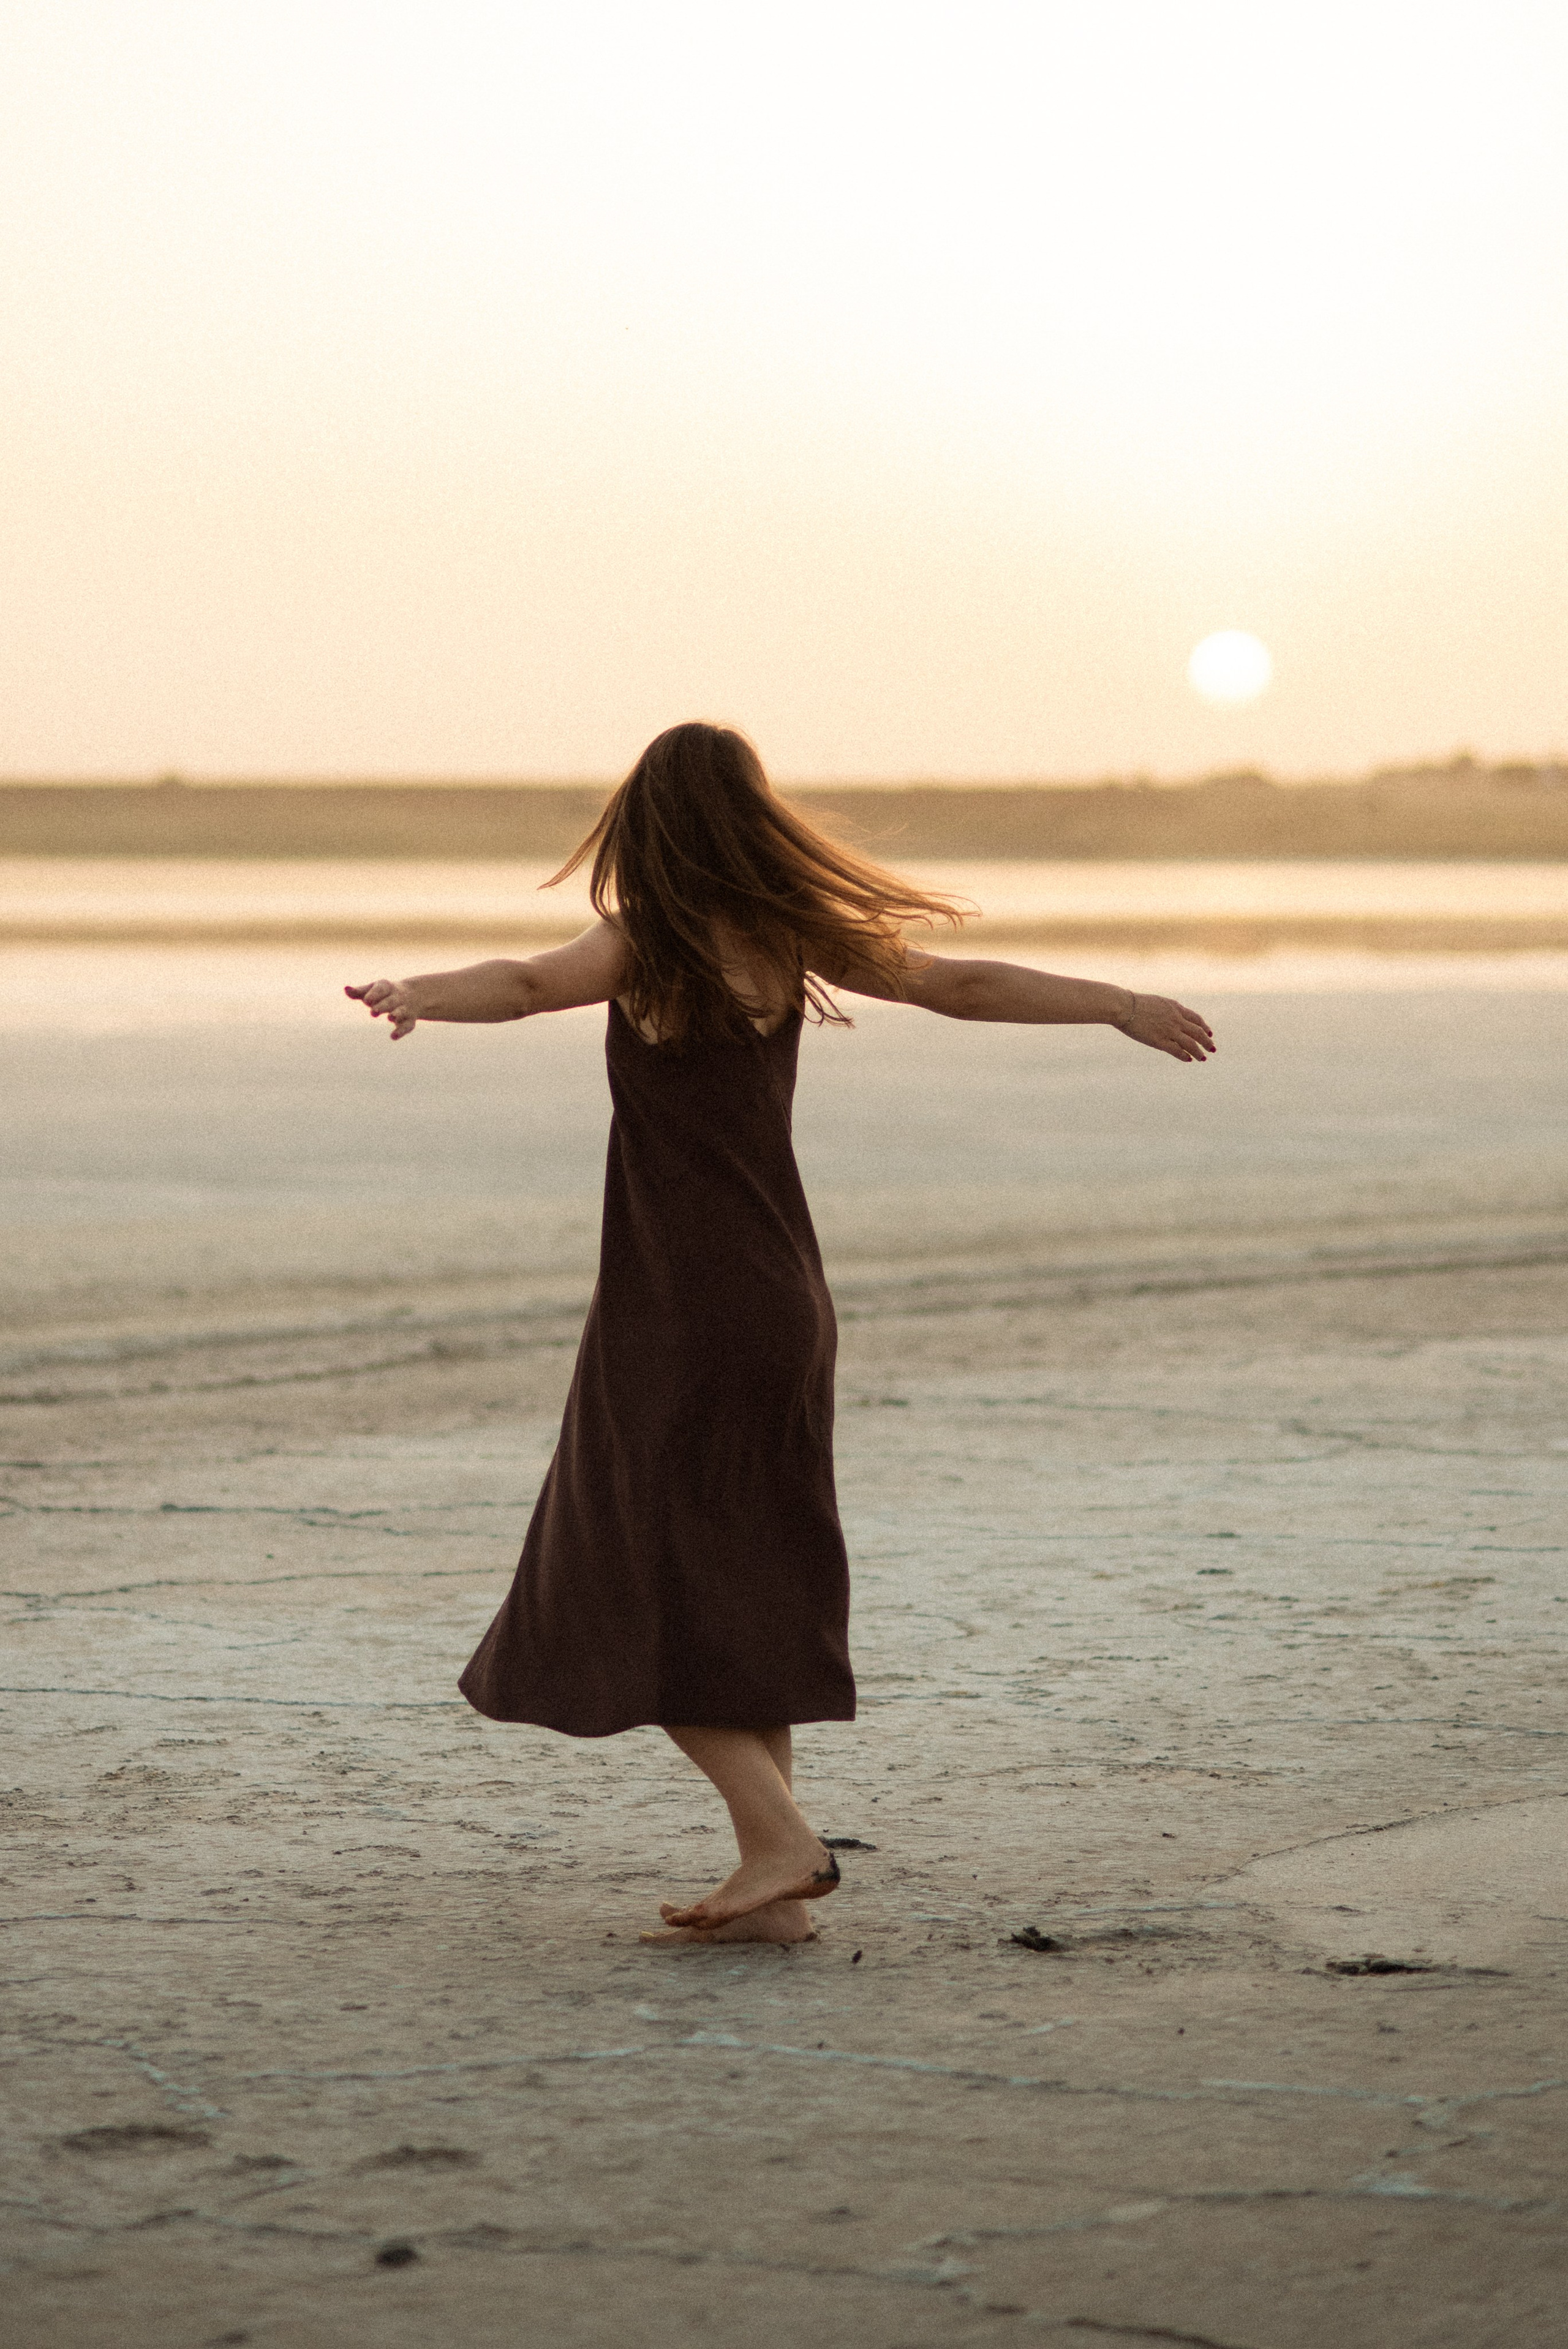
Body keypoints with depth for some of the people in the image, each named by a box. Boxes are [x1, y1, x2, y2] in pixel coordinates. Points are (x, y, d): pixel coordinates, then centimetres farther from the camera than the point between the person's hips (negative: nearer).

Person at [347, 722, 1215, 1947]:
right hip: (787, 1298, 6)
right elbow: (966, 985, 13)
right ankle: (770, 1888, 13)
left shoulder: (645, 946, -11)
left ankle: (781, 1839, -13)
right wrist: (1122, 1004, 25)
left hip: (678, 1312, -6)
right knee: (747, 1596, 13)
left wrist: (418, 995, -47)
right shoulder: (796, 939, 5)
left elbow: (527, 983, -32)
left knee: (645, 1597, -1)